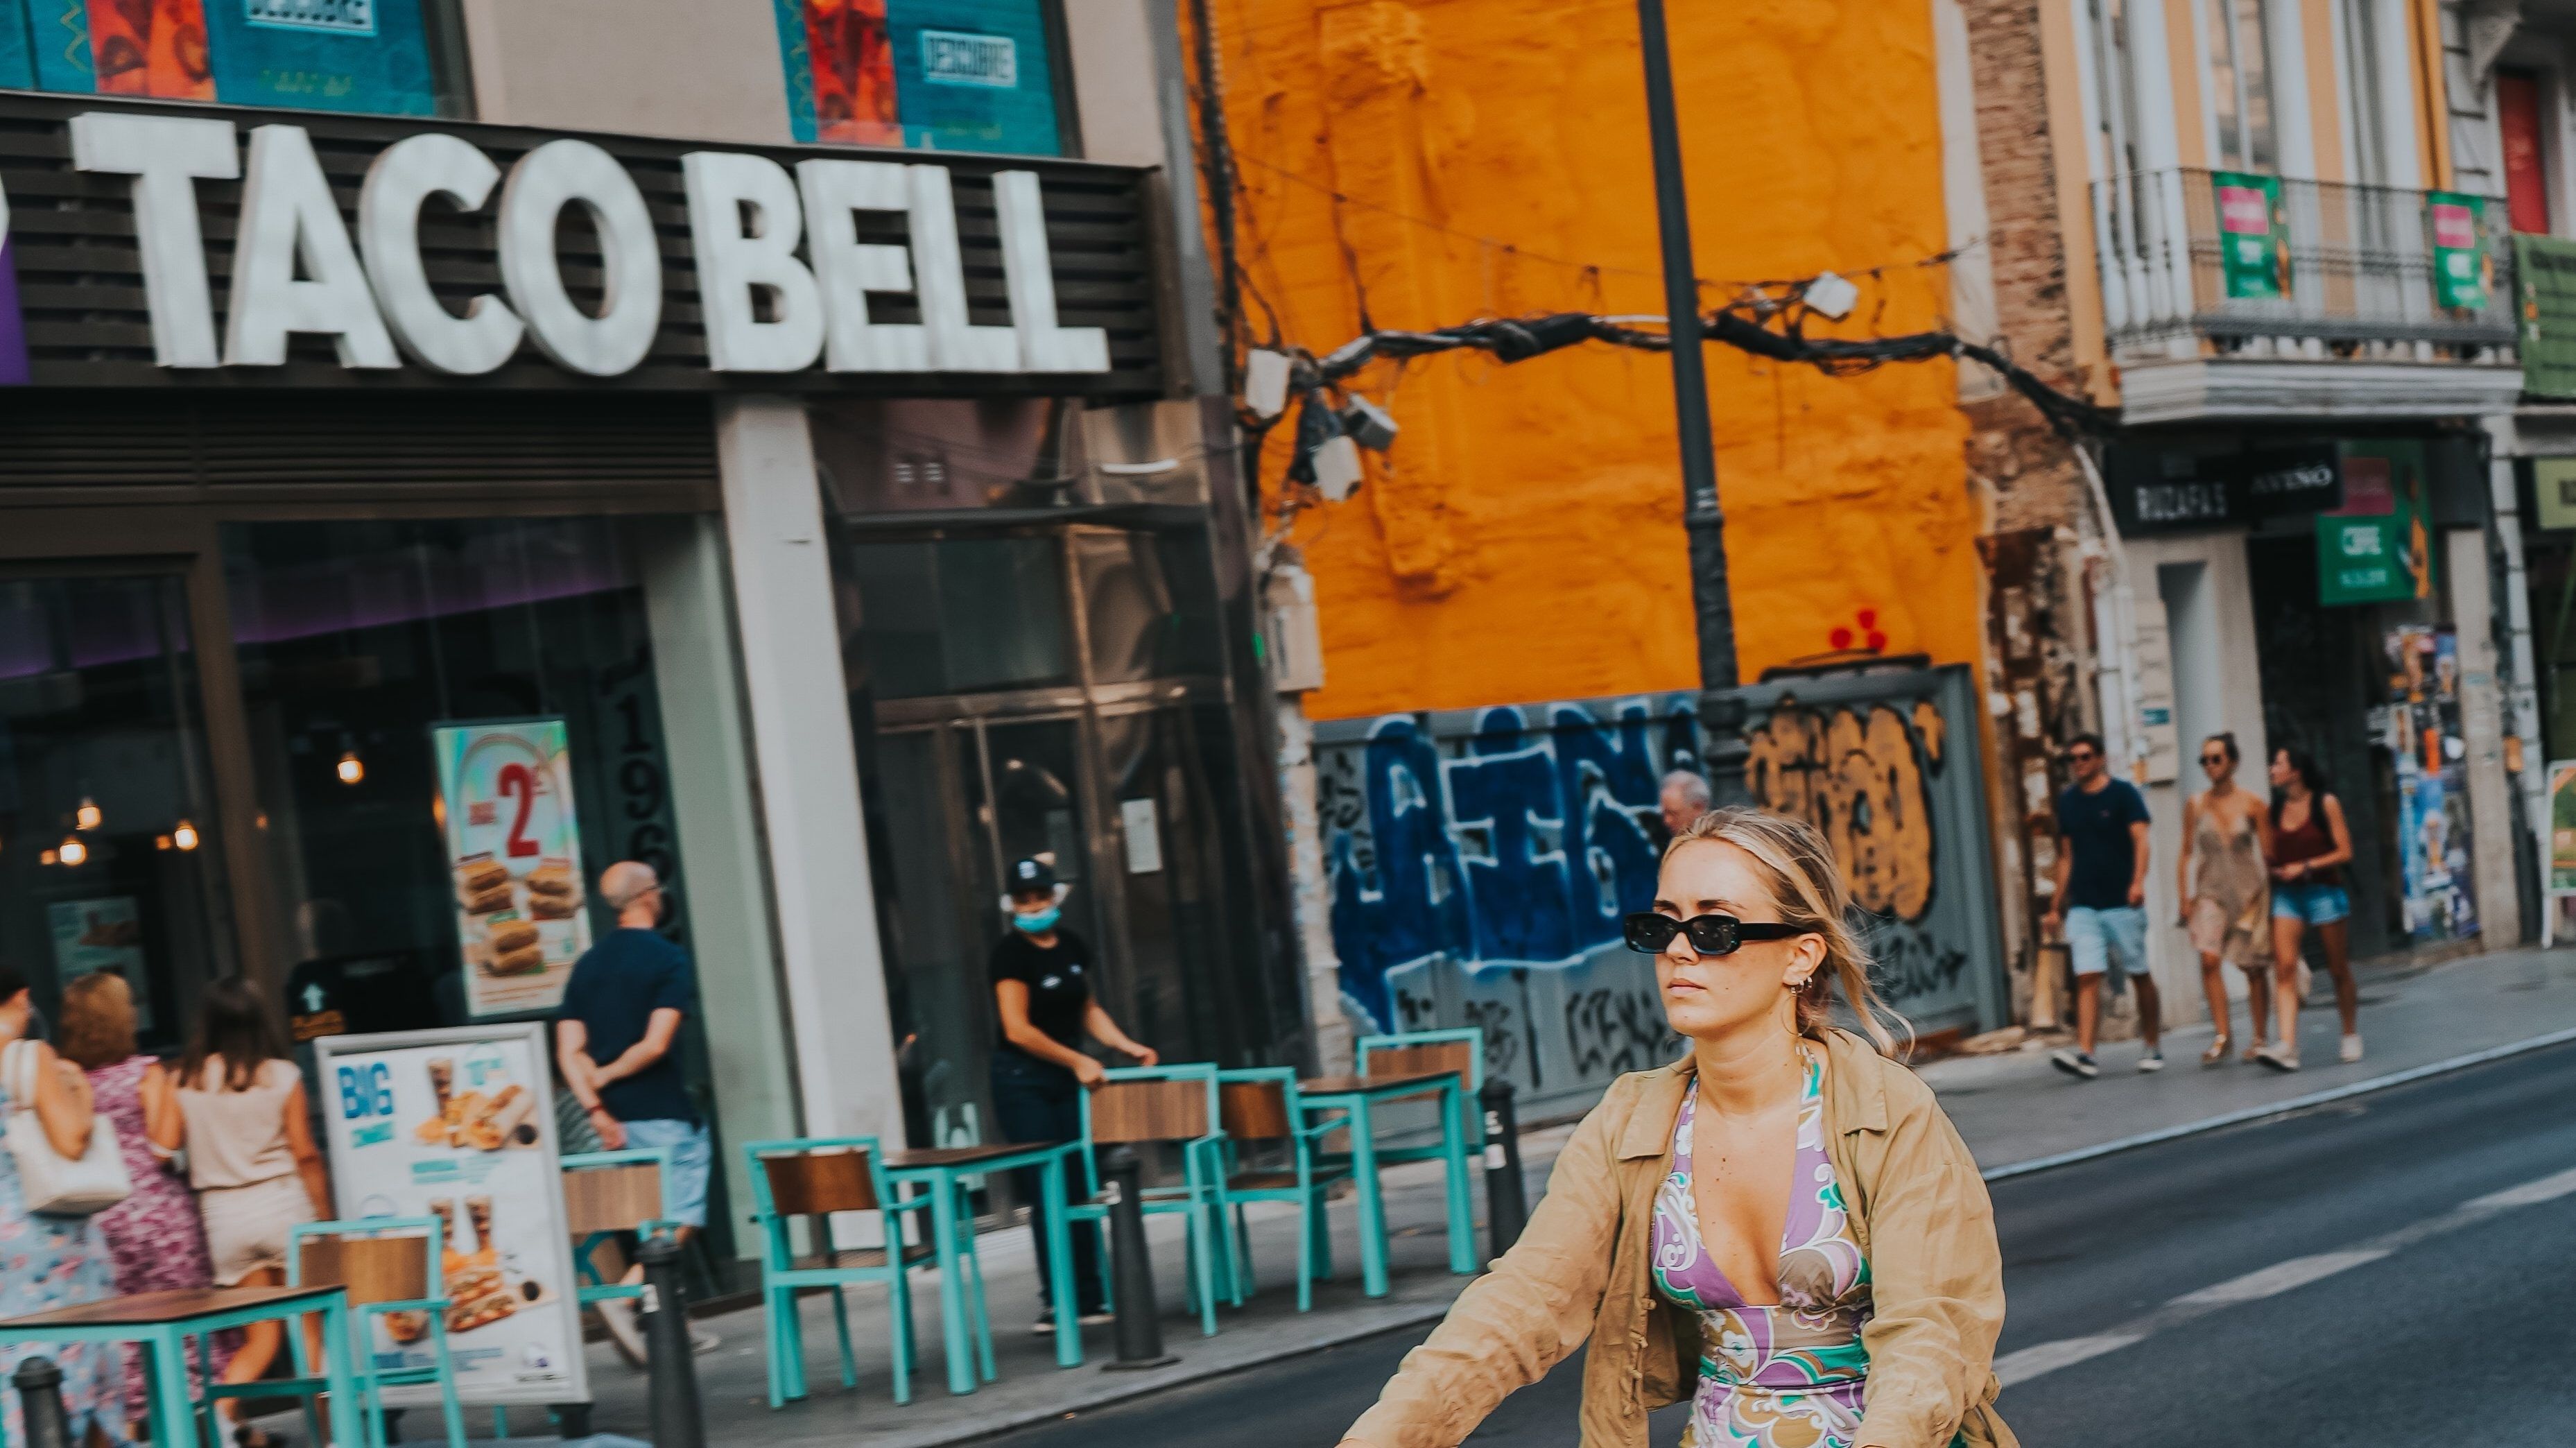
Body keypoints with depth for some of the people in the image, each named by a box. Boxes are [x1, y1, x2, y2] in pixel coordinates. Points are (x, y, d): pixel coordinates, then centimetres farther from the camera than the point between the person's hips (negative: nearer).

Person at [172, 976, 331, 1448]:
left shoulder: (187, 1079, 0)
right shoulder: (281, 1075, -6)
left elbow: (167, 1143, -5)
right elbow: (305, 1154, -5)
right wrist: (325, 1215, 3)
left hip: (223, 1213, 3)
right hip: (282, 1202, -3)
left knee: (262, 1337, 11)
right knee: (309, 1327, 7)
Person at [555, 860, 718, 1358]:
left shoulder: (588, 964, 9)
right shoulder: (669, 960, -9)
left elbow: (568, 1050, 1)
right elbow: (656, 1043, -19)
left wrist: (596, 1110, -5)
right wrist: (605, 1076, -6)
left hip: (615, 1119, 7)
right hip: (664, 1114, -7)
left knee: (653, 1220, 16)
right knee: (680, 1220, -1)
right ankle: (624, 1298, -19)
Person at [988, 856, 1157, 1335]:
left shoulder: (1074, 947, 7)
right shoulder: (1011, 952, -12)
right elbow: (1017, 1029, -17)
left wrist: (1126, 1045, 4)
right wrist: (1077, 1061, -18)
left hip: (1069, 1079, 6)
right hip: (1023, 1080, -6)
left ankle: (1089, 1297, 10)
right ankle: (1056, 1300, -1)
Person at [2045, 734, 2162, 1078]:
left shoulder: (2123, 794, -1)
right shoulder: (2067, 801, 12)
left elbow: (2140, 839, -12)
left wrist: (2138, 881, -28)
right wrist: (2057, 905, 16)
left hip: (2122, 903, -4)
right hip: (2083, 906, 4)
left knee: (2140, 975, 5)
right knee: (2087, 978, -8)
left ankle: (2153, 1047, 17)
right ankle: (2085, 1053, -16)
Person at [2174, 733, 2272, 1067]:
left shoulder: (2251, 804, -3)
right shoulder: (2196, 805, 2)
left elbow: (2269, 853, 1)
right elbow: (2187, 853, 7)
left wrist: (2271, 896, -1)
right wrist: (2184, 895, 1)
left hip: (2250, 889, -1)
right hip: (2211, 892, 1)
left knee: (2253, 967, 5)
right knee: (2209, 958, -17)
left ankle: (2259, 1038, 19)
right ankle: (2222, 1037, -14)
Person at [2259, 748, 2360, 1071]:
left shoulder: (2326, 804, -4)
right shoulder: (2276, 808, 8)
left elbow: (2345, 852, -6)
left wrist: (2305, 867, -14)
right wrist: (2274, 872, -3)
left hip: (2323, 890, -3)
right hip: (2286, 895, 3)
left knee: (2339, 969, 8)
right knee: (2284, 966, -14)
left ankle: (2351, 1037, 25)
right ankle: (2287, 1047, -23)